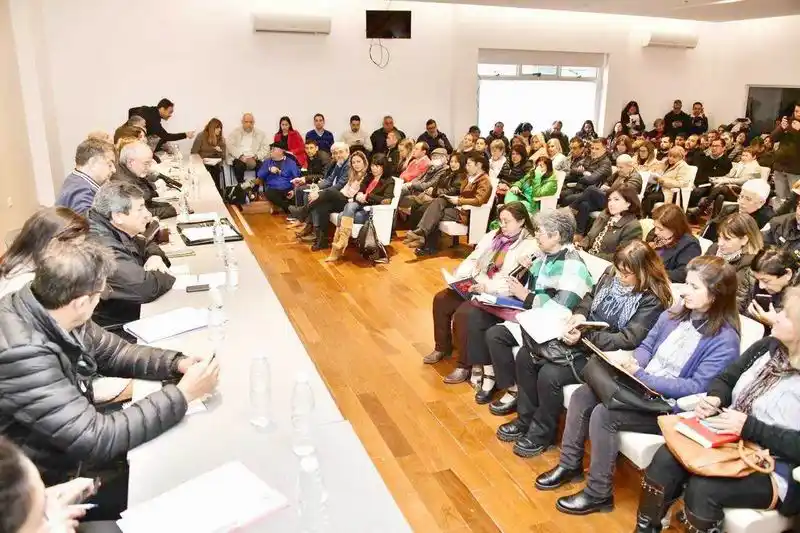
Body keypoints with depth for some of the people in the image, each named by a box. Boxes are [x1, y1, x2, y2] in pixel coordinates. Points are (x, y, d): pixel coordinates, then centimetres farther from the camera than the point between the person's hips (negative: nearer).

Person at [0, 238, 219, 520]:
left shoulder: (50, 310, -10)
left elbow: (112, 352, 6)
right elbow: (96, 439, -32)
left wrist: (177, 363, -9)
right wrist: (183, 393, -27)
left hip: (75, 442, 7)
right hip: (52, 482, -7)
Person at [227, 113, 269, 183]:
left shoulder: (261, 134, 13)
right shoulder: (235, 132, 11)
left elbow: (265, 148, 4)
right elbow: (230, 146, -1)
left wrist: (255, 157, -13)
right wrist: (241, 156, -17)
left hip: (254, 159, 1)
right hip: (239, 158, -1)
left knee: (261, 166, -30)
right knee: (239, 166, -34)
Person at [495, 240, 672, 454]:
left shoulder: (652, 300, -16)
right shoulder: (611, 274, 3)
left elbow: (629, 340, -22)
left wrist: (584, 338, -30)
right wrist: (579, 314, -6)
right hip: (583, 337, 8)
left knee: (549, 374, -25)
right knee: (526, 355, -8)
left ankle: (542, 434, 1)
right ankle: (526, 419, 9)